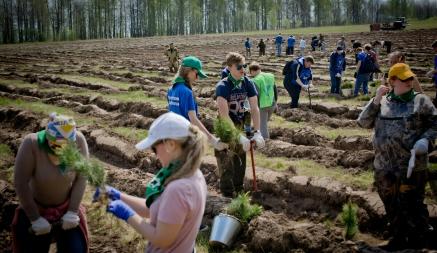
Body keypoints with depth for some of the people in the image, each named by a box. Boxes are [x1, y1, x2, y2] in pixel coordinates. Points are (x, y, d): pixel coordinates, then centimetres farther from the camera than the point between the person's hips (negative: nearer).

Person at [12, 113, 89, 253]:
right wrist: (35, 218, -19)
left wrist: (73, 211, -15)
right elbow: (20, 183, -24)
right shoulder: (31, 143, -30)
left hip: (67, 208, 2)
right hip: (35, 209, -1)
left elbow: (82, 177, -14)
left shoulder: (79, 140, -24)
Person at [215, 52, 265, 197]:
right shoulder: (223, 86, -24)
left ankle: (239, 190, 31)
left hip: (241, 125, 5)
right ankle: (228, 194, 8)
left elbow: (254, 109, -9)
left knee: (241, 160, 15)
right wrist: (239, 136, -31)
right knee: (227, 162, -5)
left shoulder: (248, 83, -9)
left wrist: (257, 132, -18)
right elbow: (224, 115, -29)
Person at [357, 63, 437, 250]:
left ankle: (417, 242, 17)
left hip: (411, 165, -4)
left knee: (411, 206, 0)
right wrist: (375, 101, -7)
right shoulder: (383, 102, 7)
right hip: (384, 166, 4)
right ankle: (398, 239, 36)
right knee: (392, 206, 17)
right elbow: (364, 123, 2)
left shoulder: (420, 101, -1)